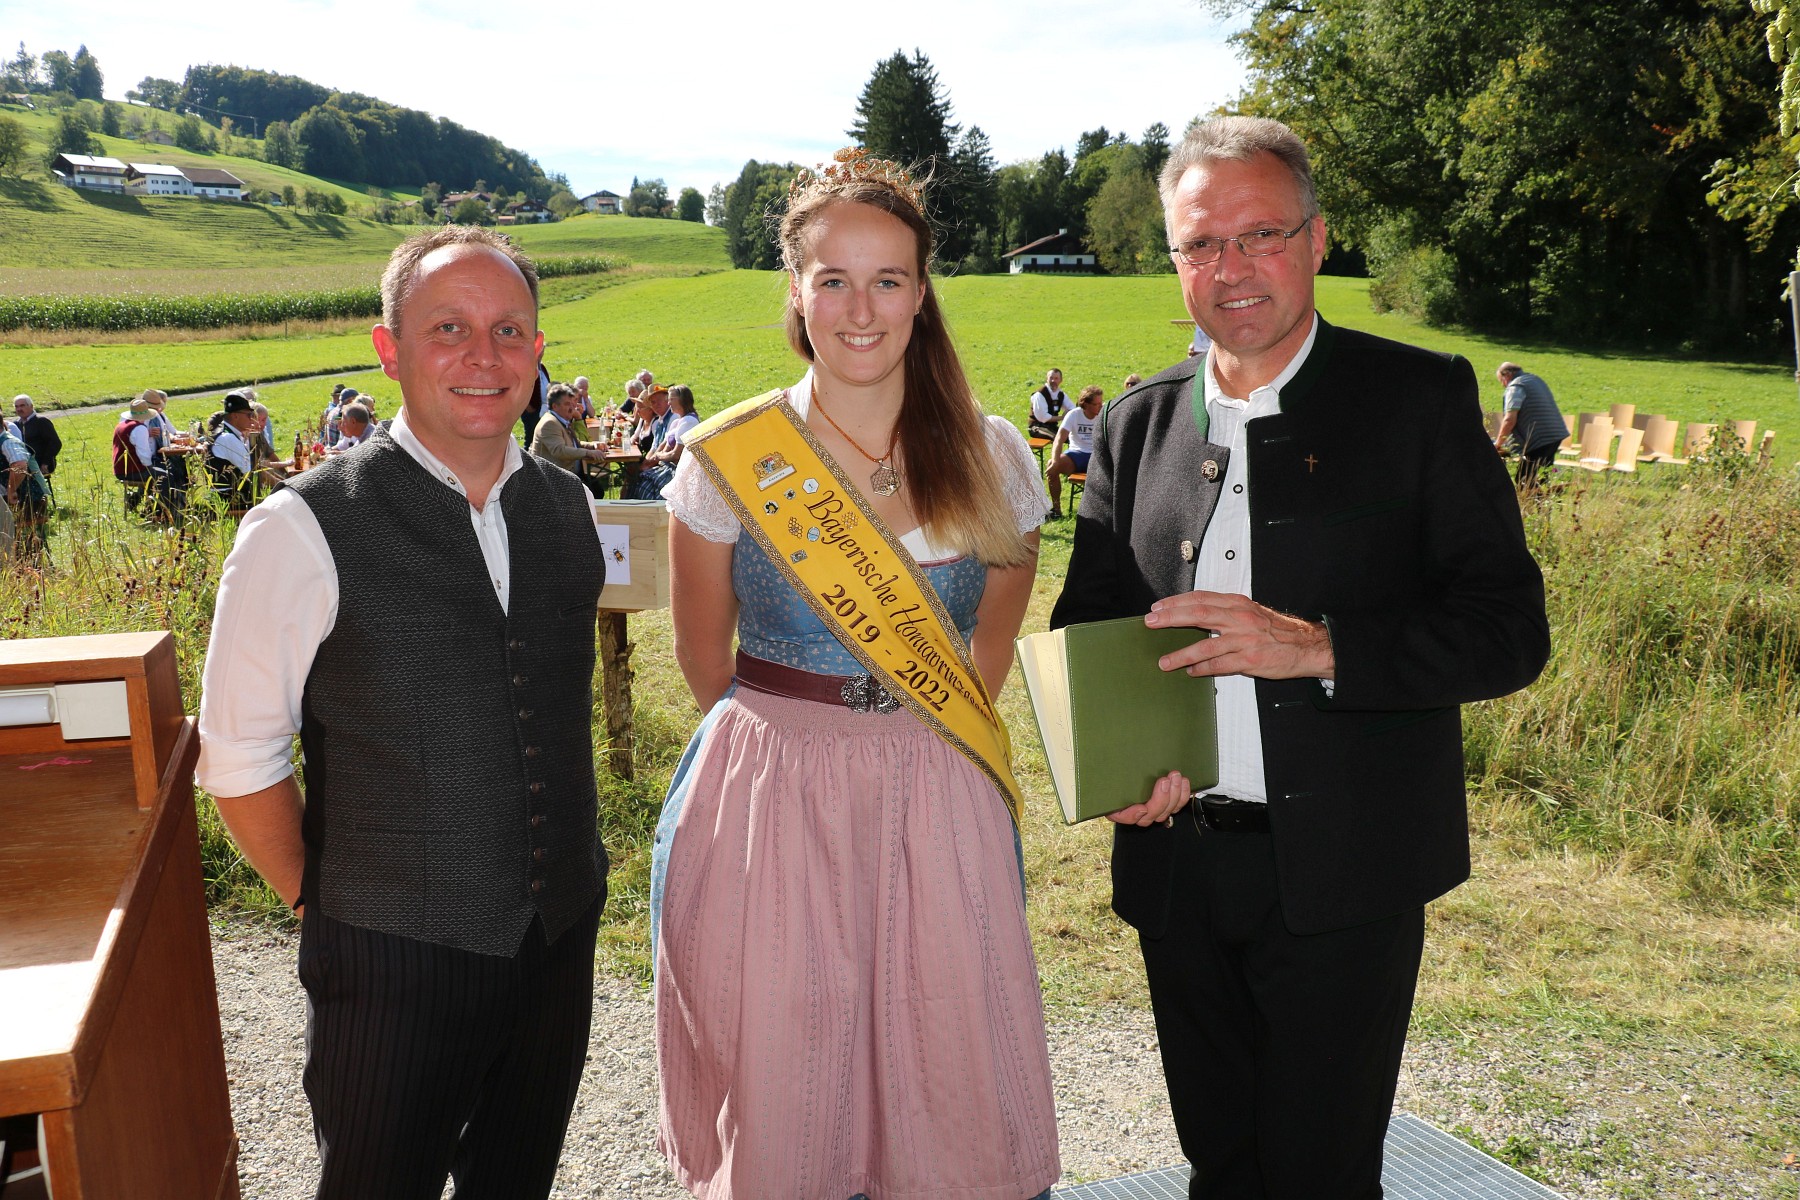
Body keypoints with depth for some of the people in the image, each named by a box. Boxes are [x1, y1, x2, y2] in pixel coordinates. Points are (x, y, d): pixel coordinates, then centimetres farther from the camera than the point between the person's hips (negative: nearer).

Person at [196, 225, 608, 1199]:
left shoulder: (567, 510, 2)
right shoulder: (307, 529, -15)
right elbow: (239, 758, -9)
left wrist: (564, 880, 13)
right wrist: (326, 907, -3)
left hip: (562, 932, 5)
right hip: (395, 955, -4)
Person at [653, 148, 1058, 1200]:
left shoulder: (992, 459, -1)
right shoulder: (729, 461, -6)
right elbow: (707, 661, 6)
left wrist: (914, 745, 9)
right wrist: (797, 744, 10)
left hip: (939, 812, 2)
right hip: (771, 811, -1)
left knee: (951, 1093, 8)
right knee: (779, 1095, 10)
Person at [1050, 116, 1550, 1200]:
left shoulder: (1420, 398, -4)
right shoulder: (1137, 423, 7)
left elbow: (1511, 629, -9)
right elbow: (1087, 623, 12)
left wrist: (1315, 647, -23)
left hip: (1342, 875, -4)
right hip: (1177, 861, 4)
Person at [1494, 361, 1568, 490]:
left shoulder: (1515, 387, -10)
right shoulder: (1535, 379, 20)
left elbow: (1510, 420, -20)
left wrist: (1498, 443, -10)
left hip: (1538, 440, -10)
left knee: (1525, 483, -7)